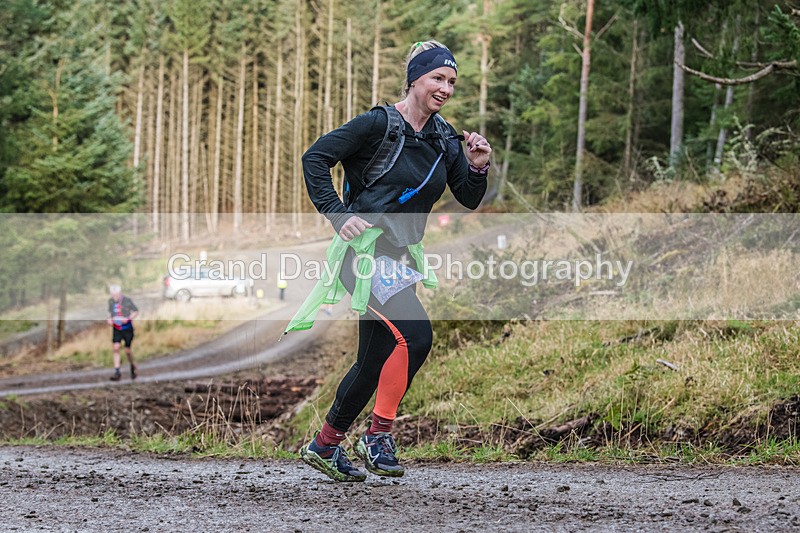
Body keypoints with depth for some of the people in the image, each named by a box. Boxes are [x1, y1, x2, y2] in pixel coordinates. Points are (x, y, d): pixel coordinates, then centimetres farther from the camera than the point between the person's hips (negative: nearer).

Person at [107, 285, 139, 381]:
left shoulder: (127, 301, -11)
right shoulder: (111, 301, 1)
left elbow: (136, 311, -2)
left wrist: (128, 318, -18)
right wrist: (109, 319, -4)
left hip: (127, 328, -3)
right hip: (116, 329, 3)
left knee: (127, 350, 2)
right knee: (116, 348, -11)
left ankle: (132, 366, 32)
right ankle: (117, 372, -10)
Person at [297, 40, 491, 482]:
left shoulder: (444, 140, 10)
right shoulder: (378, 124, -10)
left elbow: (469, 200, 12)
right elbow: (315, 158, -10)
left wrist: (477, 168, -8)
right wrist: (338, 214, -16)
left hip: (398, 259, 8)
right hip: (362, 251, -8)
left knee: (375, 362, 12)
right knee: (414, 336, -24)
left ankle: (324, 446, 28)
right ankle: (378, 437, -14)